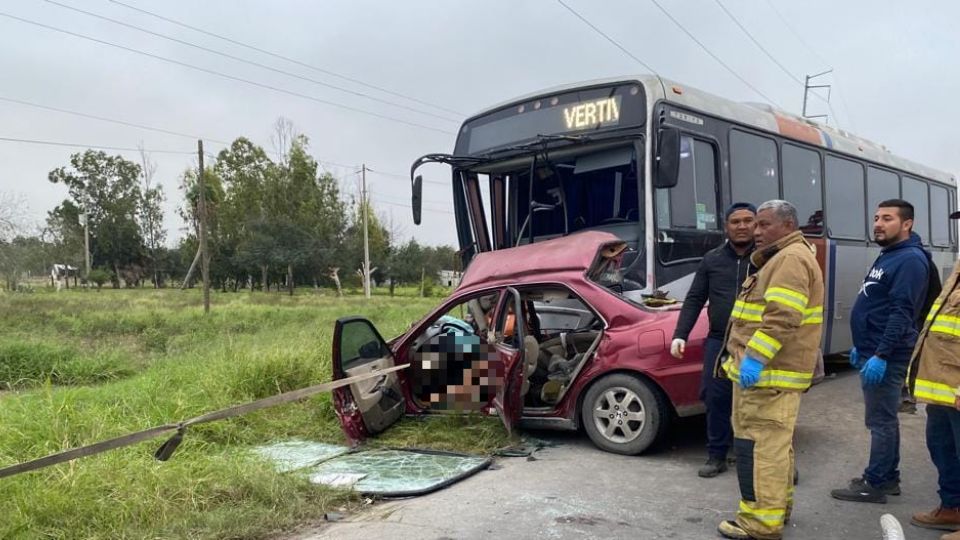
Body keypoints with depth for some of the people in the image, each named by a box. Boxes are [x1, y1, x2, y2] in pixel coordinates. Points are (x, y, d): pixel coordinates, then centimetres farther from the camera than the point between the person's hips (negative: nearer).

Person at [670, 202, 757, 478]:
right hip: (720, 342, 3)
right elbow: (694, 299, 10)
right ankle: (717, 455, 22)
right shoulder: (712, 259, 9)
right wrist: (680, 335, 0)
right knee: (716, 399, 7)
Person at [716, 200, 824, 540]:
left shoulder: (791, 259, -14)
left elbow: (782, 317, -25)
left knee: (758, 444, -9)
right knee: (774, 442, 18)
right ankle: (778, 507, 30)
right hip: (772, 369, 11)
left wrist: (754, 358, -28)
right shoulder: (781, 258, 22)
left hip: (768, 371, -11)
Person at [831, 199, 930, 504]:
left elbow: (902, 313, -23)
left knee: (880, 420, -3)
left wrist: (881, 355, -26)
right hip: (873, 352, 10)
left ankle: (876, 484, 4)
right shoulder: (888, 257, 16)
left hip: (886, 356, -10)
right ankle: (888, 478, 25)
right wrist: (861, 346, 22)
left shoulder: (910, 259, -16)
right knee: (883, 419, 15)